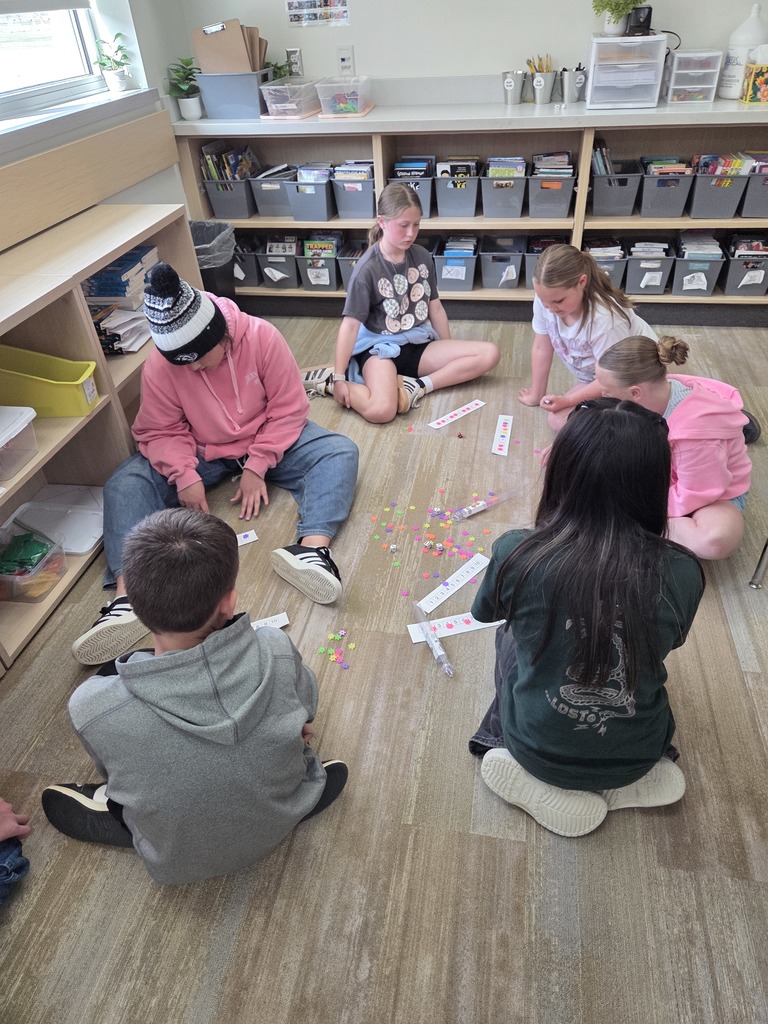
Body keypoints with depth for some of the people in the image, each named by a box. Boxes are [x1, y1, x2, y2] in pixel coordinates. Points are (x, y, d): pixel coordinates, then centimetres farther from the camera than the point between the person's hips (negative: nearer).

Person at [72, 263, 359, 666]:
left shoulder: (261, 336, -22)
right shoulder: (159, 366, -18)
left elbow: (287, 409, -15)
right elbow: (161, 431, -10)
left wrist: (257, 467, -21)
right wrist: (185, 476, -28)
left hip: (267, 442, 0)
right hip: (201, 453, 1)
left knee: (340, 452, -26)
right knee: (124, 484, -22)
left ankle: (312, 547, -47)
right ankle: (129, 593, -37)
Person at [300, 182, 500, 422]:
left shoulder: (422, 256, 2)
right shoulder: (368, 268, -14)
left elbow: (435, 307, 11)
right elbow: (350, 324, -15)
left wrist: (450, 354, 15)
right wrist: (339, 378, -18)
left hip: (418, 344, 6)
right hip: (380, 347, -6)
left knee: (490, 354, -8)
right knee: (381, 410, -35)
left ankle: (419, 386, -15)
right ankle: (328, 380, -8)